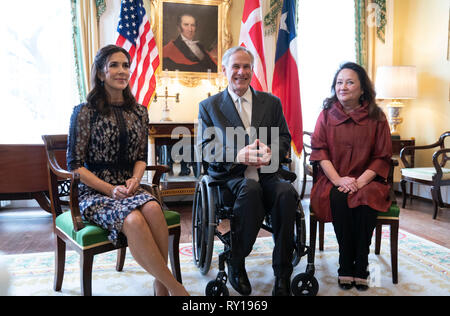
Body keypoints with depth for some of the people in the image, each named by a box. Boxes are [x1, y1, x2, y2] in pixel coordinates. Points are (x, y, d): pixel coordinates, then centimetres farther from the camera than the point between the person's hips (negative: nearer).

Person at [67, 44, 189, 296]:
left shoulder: (139, 112, 11)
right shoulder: (85, 112, -2)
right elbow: (75, 164, -3)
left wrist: (135, 179, -7)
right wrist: (111, 190, -14)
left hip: (129, 188, 4)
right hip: (95, 193, -3)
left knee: (153, 208, -32)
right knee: (133, 219, -33)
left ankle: (161, 285, -19)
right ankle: (175, 287, -20)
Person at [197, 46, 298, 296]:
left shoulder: (271, 102, 18)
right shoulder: (209, 106, 11)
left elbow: (284, 138, 13)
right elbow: (205, 148, 2)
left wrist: (271, 152, -12)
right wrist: (238, 155, -16)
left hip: (266, 173, 2)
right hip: (230, 175, -2)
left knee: (287, 192, -31)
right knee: (251, 189, -36)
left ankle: (282, 274, -17)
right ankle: (236, 263, -13)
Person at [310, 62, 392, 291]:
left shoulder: (376, 117, 5)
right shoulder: (327, 114, 8)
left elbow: (382, 157, 2)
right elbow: (319, 150, 0)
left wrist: (360, 181, -14)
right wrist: (338, 179, -14)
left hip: (366, 181, 0)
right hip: (332, 181, 1)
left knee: (365, 198, -32)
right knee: (339, 198, -31)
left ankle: (360, 267, -18)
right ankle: (346, 268, -19)